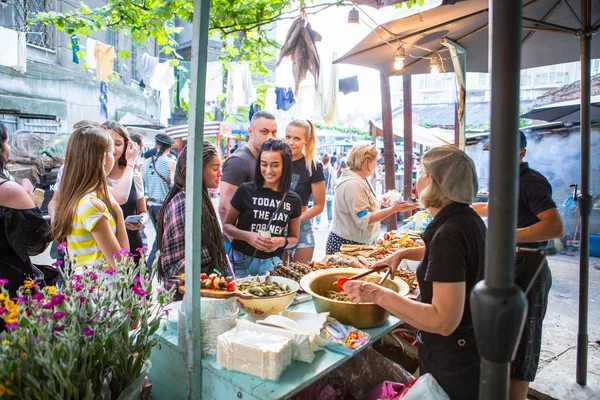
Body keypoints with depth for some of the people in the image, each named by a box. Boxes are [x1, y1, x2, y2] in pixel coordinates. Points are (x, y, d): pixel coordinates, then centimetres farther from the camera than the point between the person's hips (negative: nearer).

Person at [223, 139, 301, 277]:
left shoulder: (293, 200, 1)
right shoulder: (246, 191, -7)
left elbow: (294, 237, 12)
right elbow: (227, 225, 1)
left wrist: (282, 242, -10)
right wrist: (247, 236, -17)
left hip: (272, 262, 2)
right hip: (241, 260, -2)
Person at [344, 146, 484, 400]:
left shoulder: (449, 233, -30)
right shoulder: (469, 218, -1)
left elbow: (444, 321, -32)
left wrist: (378, 295, -30)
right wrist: (404, 253, 12)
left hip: (451, 360, -8)